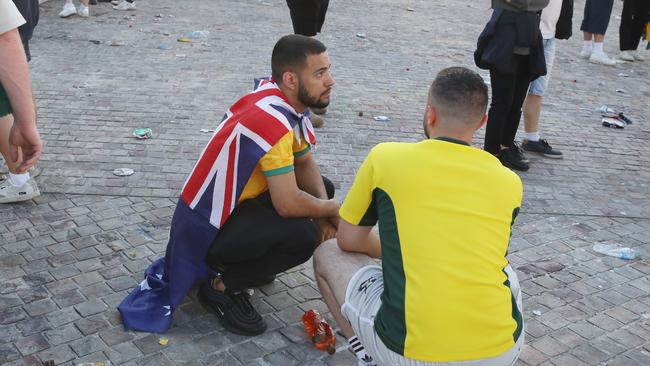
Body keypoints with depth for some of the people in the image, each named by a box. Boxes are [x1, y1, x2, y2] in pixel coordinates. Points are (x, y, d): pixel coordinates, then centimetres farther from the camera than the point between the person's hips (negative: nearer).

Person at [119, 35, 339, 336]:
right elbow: (288, 204, -30)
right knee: (304, 236, -27)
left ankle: (248, 261, 16)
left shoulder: (288, 101, -3)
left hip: (236, 202, 9)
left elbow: (305, 163, 6)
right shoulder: (272, 122, -30)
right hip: (205, 231, -9)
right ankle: (222, 286, -3)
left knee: (323, 188, 8)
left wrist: (323, 207, -10)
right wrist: (331, 209, -11)